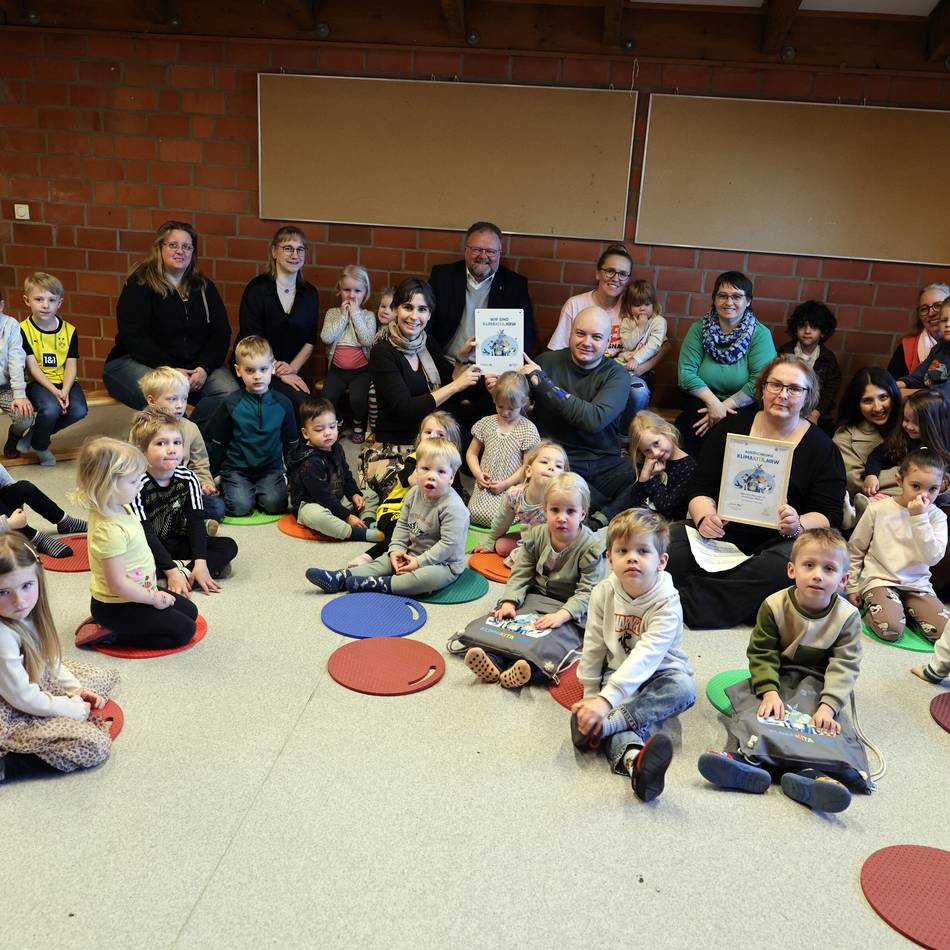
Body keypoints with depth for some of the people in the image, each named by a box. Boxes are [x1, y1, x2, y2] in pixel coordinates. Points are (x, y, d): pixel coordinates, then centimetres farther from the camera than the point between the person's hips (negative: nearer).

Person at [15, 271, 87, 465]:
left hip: (64, 382, 3)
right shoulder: (24, 330, -4)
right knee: (51, 409, -32)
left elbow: (71, 366, 1)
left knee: (79, 410, -24)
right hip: (38, 383, -3)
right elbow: (33, 367, -9)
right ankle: (40, 446, 2)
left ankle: (34, 432, 3)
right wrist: (54, 391, -20)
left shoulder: (69, 330, 5)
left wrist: (65, 391, -17)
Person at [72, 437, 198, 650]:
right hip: (116, 607, -10)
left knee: (189, 611, 17)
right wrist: (154, 598, -18)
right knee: (184, 631, -8)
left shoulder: (119, 508, -7)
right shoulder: (110, 530, -34)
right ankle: (110, 634, -4)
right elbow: (118, 585, -31)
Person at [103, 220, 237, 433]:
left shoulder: (204, 287, 13)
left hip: (195, 365, 4)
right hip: (138, 362, -4)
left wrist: (204, 368, -13)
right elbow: (134, 338, -10)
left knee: (230, 391, -26)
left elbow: (221, 332, 5)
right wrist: (169, 370, -20)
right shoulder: (139, 285, -1)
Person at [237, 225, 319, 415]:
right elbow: (251, 339, -10)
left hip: (291, 372, 4)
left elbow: (310, 341, 11)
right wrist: (279, 372, -14)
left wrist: (293, 368, -6)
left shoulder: (310, 293, 10)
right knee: (300, 402, -29)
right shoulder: (257, 288, -4)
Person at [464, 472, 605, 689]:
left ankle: (530, 668, -53)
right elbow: (520, 574, -1)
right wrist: (509, 602, -19)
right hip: (536, 596, 5)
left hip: (571, 607, -4)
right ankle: (493, 662, -36)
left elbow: (587, 591, -17)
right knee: (507, 617, -19)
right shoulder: (536, 537, -1)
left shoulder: (590, 548, -14)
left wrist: (562, 614, -33)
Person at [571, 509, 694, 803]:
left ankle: (602, 726, -42)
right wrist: (590, 695, 1)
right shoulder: (603, 593, -11)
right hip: (617, 672, 2)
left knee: (684, 688, -35)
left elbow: (646, 657, -36)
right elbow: (593, 646, 0)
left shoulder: (667, 604, -24)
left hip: (660, 673, -1)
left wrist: (605, 699, -46)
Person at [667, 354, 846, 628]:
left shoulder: (822, 448, 6)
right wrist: (705, 518, -17)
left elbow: (828, 516, 1)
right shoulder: (731, 428, 11)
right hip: (720, 537, 1)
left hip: (776, 545, -1)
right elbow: (701, 490, 6)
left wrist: (798, 525, -22)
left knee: (793, 563, -38)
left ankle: (686, 603, -34)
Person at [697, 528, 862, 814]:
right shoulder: (775, 606, -10)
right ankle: (745, 757, -45)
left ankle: (810, 771, -47)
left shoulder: (847, 617, -9)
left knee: (827, 722, -27)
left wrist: (829, 704, -29)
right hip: (776, 679, 0)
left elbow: (844, 666, -15)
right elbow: (762, 654, -11)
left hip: (818, 686, 0)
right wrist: (770, 691, -27)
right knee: (760, 710, -26)